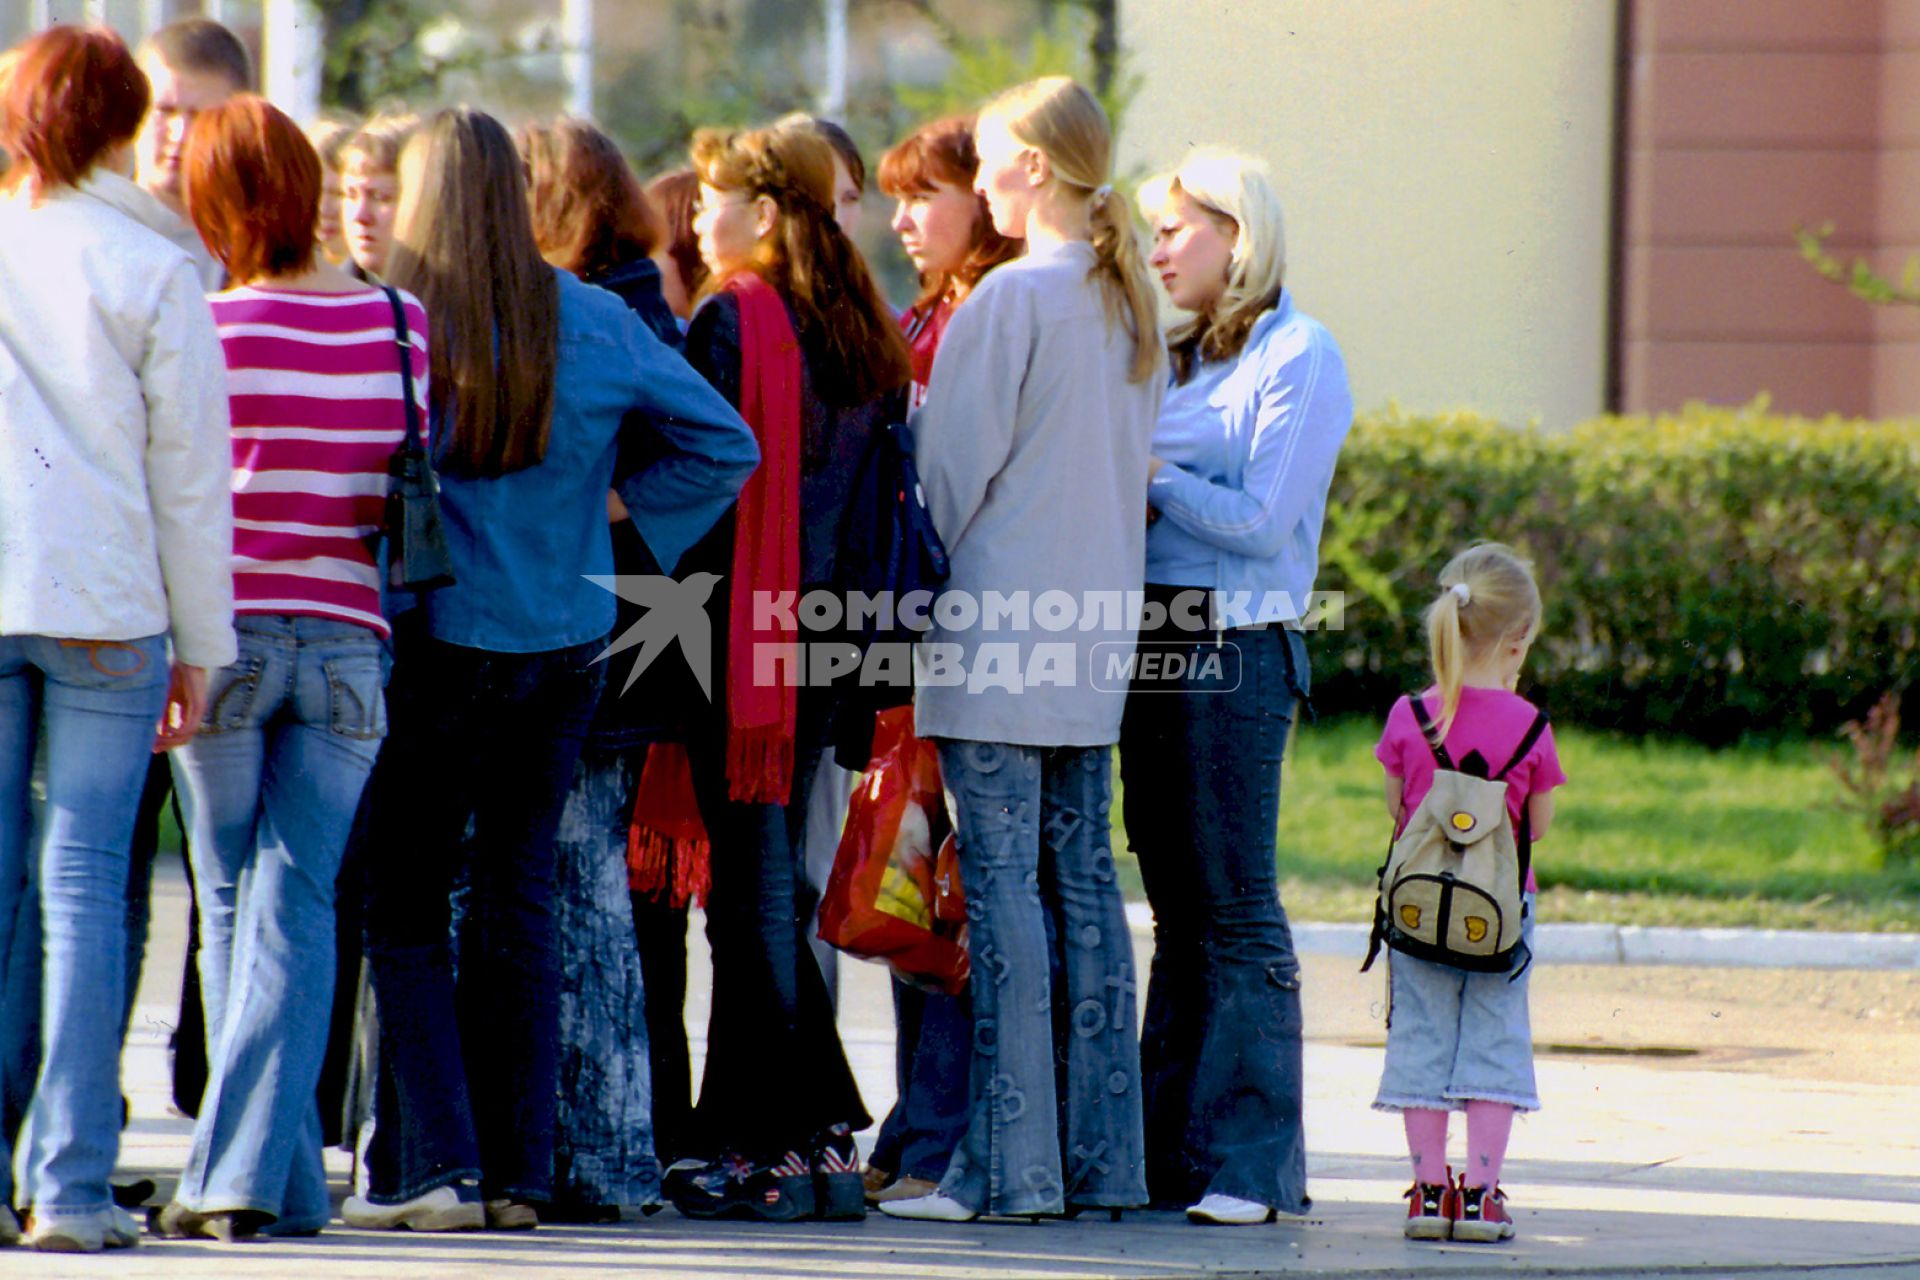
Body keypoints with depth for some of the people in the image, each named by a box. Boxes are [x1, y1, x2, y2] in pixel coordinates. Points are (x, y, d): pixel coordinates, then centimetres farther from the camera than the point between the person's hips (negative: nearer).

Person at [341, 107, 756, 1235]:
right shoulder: (595, 324, 1)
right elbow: (726, 444, 4)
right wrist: (622, 511, 7)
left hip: (443, 636, -4)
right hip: (569, 639, 4)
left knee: (405, 904, 3)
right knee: (519, 899, 11)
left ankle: (430, 1163, -7)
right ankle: (516, 1172, 11)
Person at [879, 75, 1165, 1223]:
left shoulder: (1010, 299, -12)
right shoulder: (1133, 306, 11)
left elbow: (953, 470, -9)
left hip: (1000, 616, -8)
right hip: (1097, 618, 8)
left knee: (1004, 884, -7)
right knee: (1083, 881, 9)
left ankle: (1010, 1162, -8)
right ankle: (1103, 1157, 9)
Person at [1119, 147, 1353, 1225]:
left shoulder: (1299, 356, -6)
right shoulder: (1177, 357, 17)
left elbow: (1262, 520, -13)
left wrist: (1148, 475, -8)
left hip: (1237, 648, -8)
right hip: (1154, 643, 8)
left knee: (1235, 912, -7)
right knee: (1179, 911, 9)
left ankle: (1252, 1162, -5)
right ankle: (1174, 1147, 11)